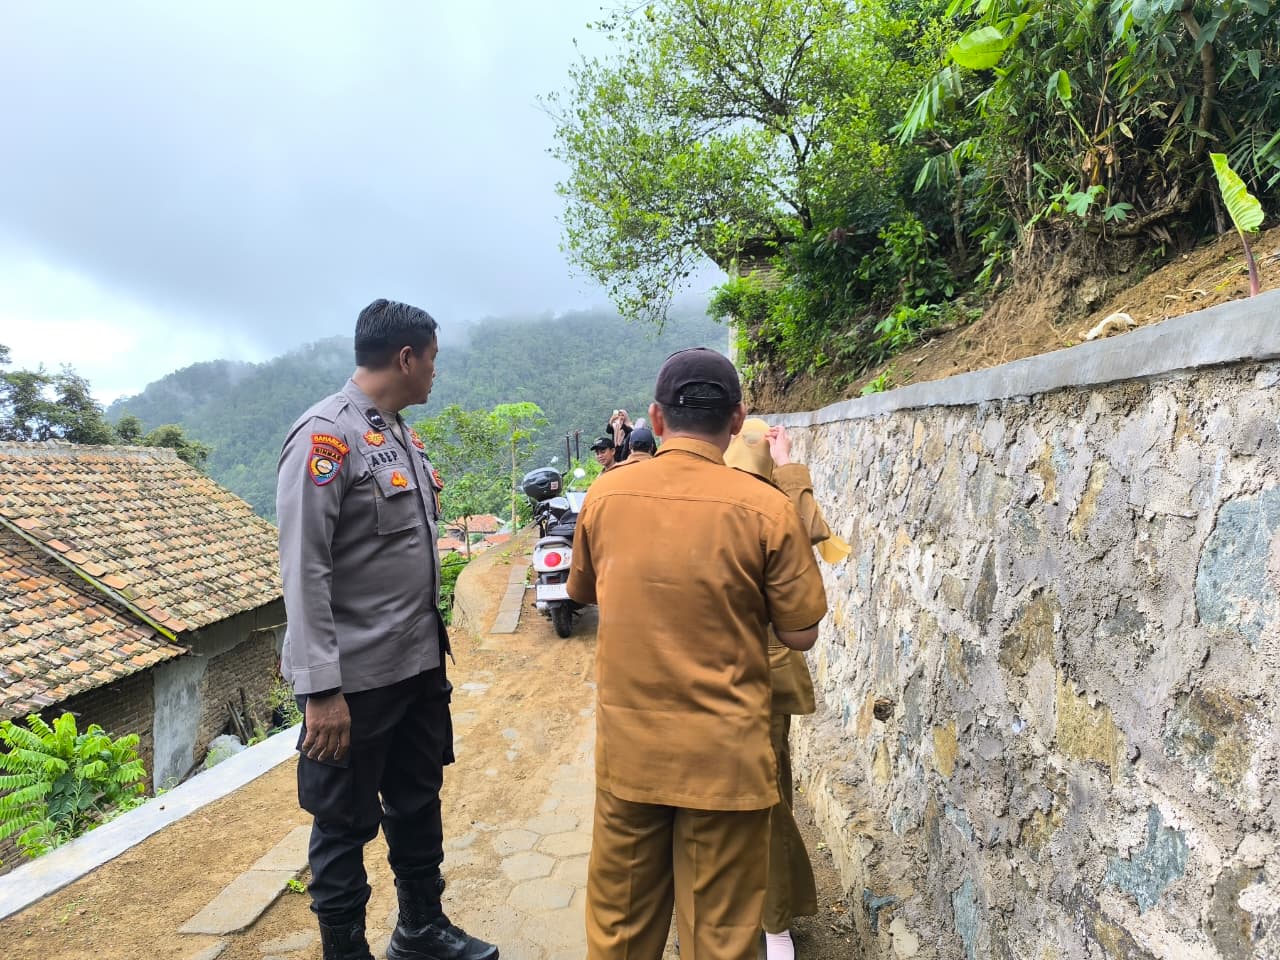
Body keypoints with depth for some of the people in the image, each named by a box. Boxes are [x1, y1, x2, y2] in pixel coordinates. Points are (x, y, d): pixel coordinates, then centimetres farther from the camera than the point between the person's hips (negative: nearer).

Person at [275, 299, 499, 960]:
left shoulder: (402, 433, 10)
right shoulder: (325, 434, -15)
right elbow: (304, 571, -19)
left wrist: (431, 641, 16)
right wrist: (321, 689, -21)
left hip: (421, 662, 8)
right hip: (357, 677, -8)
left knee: (418, 804, 21)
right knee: (346, 824, 10)